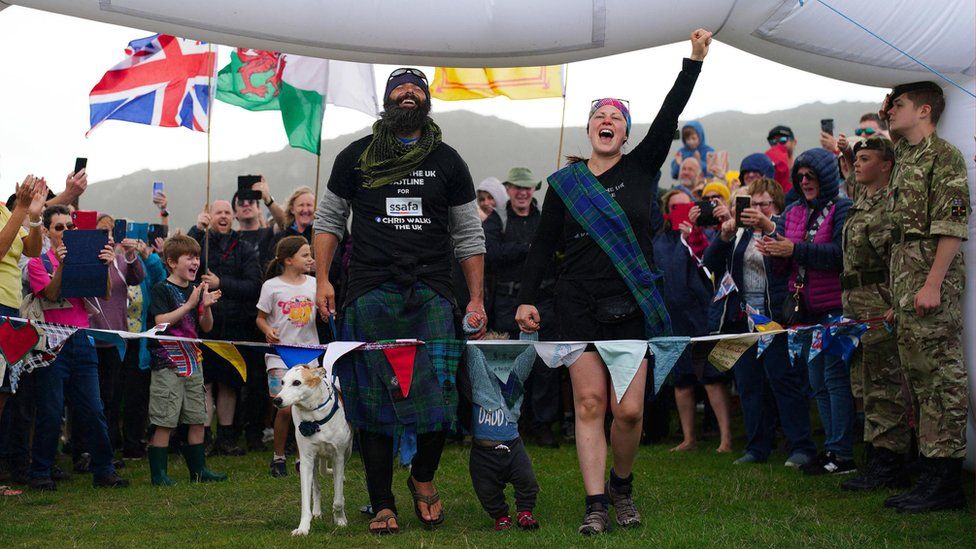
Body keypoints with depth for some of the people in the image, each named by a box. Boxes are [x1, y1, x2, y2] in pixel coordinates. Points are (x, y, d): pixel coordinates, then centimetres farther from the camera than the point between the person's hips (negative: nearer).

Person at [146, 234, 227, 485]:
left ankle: (198, 469, 18)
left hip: (192, 360, 7)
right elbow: (161, 321, -19)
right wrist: (189, 304, -22)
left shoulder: (195, 289, 13)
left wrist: (206, 306, -6)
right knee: (165, 422, -6)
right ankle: (158, 473, 1)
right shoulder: (162, 289, -7)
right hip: (168, 363, -7)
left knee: (197, 418, 9)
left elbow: (206, 327, 13)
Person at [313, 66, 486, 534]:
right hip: (370, 294, 0)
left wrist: (477, 299, 6)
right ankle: (382, 505, 7)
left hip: (431, 296, 0)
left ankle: (423, 478, 19)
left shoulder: (447, 161, 13)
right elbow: (329, 220, 14)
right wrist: (322, 280, 1)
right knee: (372, 402, -1)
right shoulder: (356, 158, 11)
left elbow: (468, 235, 13)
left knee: (438, 397, -8)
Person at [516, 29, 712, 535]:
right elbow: (542, 244, 8)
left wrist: (694, 60, -7)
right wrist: (526, 299, 2)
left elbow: (669, 116, -1)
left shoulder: (641, 168, 8)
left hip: (632, 304, 0)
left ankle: (622, 487, 20)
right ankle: (595, 506, -1)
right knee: (590, 403, -4)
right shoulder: (565, 183, 8)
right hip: (579, 304, 0)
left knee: (629, 409, -4)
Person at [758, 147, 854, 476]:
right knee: (818, 383, 11)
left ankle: (843, 454, -5)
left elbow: (841, 253, -21)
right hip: (805, 309, 8)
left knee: (835, 377, -8)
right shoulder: (792, 213, 15)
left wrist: (795, 249, -23)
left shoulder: (842, 209, -7)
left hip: (835, 308, -8)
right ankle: (832, 447, 18)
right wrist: (772, 252, -9)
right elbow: (784, 263, 14)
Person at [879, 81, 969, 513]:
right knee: (918, 375, 11)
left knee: (941, 374, -9)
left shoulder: (943, 155, -8)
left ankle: (945, 482, -9)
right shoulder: (904, 156, 18)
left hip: (931, 272, -10)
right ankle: (931, 474, 16)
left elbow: (952, 226, -17)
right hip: (903, 272, 10)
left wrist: (933, 283, -23)